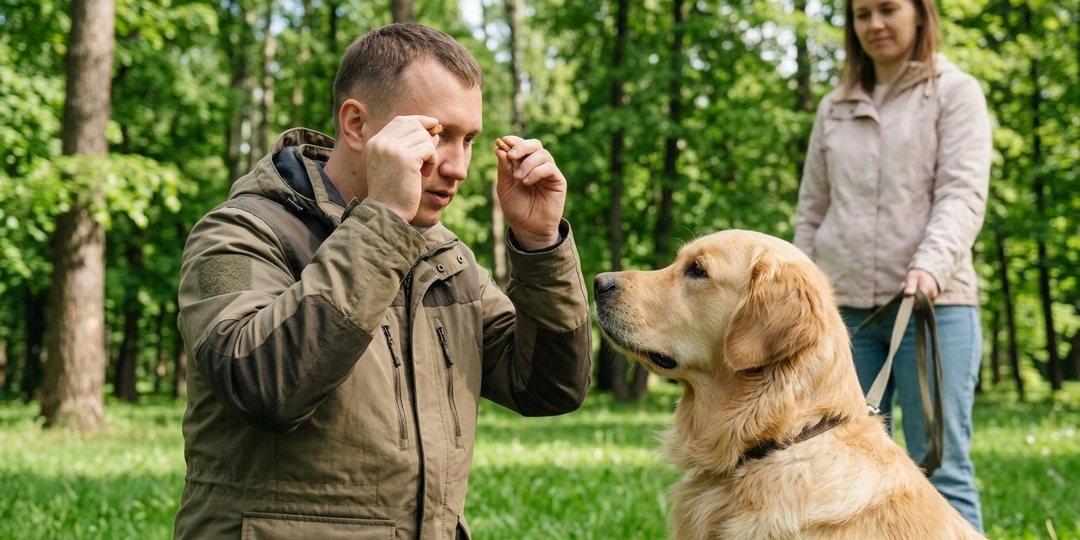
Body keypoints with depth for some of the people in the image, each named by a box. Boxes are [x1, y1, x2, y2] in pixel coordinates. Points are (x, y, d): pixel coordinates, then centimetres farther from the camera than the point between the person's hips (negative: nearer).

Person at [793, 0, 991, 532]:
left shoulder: (955, 93, 4)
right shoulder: (834, 109, 16)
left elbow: (964, 194, -8)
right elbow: (811, 211, 18)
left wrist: (931, 266, -24)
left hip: (933, 305, -4)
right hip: (845, 307, 4)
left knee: (940, 467, -7)